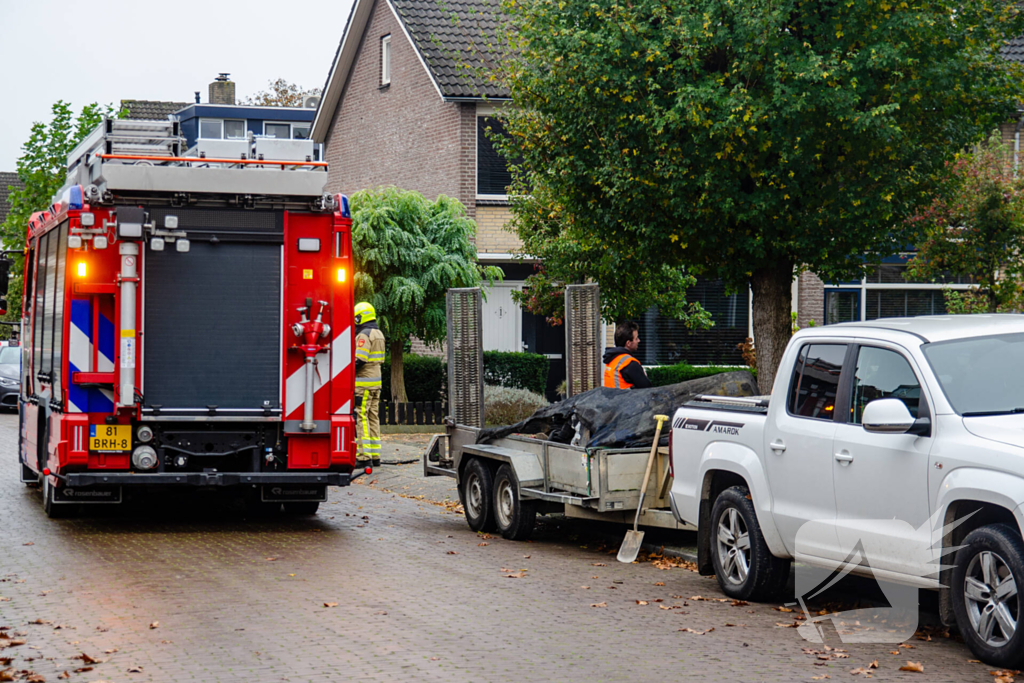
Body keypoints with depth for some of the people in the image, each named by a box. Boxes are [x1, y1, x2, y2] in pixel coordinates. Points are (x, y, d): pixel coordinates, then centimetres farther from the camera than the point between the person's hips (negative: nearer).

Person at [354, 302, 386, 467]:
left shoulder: (364, 335, -14)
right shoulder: (378, 333, 16)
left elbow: (359, 360, -21)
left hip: (363, 382, -10)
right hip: (376, 382, 10)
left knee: (361, 418, -9)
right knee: (373, 418, 11)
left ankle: (364, 457, -13)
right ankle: (375, 456, 12)